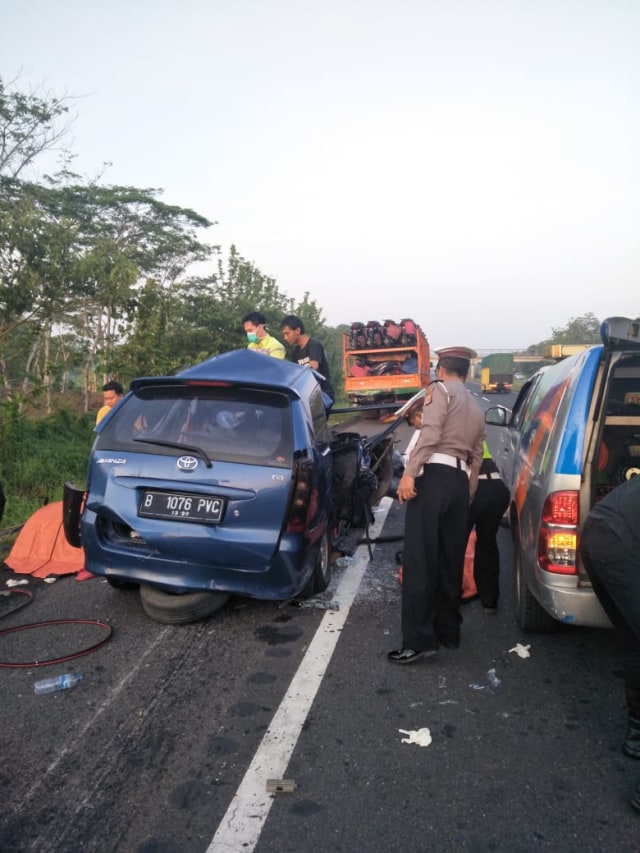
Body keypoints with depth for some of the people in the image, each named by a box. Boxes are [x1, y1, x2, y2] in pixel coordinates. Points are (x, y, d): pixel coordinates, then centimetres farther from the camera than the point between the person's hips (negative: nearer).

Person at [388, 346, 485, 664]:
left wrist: (409, 473, -19)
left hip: (434, 475, -8)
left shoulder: (439, 390, 3)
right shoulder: (477, 411, 26)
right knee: (451, 561, 14)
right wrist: (468, 495, 31)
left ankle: (418, 640, -11)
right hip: (460, 481, 8)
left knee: (419, 560, -9)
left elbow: (430, 433, -14)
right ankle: (448, 631, 22)